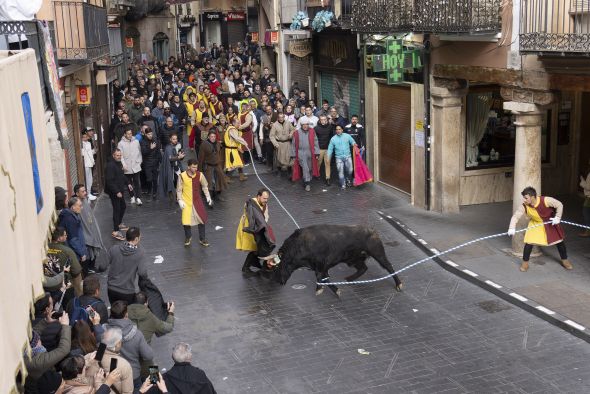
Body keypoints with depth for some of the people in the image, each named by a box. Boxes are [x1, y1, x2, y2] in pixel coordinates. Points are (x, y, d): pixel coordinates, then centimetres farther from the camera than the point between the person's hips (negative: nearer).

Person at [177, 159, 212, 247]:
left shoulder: (200, 175, -9)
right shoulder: (182, 176, -16)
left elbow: (205, 186, 5)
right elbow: (179, 189, -7)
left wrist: (208, 197, -1)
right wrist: (180, 200, -15)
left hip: (197, 201, 2)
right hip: (186, 202, -2)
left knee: (202, 218, 1)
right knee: (186, 220, 2)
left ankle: (202, 239, 17)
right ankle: (188, 237, 29)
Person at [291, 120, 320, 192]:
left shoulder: (312, 132, 3)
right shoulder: (297, 133, -1)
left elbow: (315, 143, 5)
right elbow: (293, 144, 6)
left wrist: (317, 153, -1)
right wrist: (293, 155, 6)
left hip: (310, 153, 3)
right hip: (301, 153, -3)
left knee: (310, 168, 11)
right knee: (305, 168, -12)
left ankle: (306, 182, 28)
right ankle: (307, 184, -11)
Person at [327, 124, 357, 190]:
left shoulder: (347, 136, 4)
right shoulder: (333, 139, 5)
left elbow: (352, 142, 13)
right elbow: (330, 149, 9)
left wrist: (354, 144, -11)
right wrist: (328, 157, 0)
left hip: (347, 156, 0)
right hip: (339, 158, 0)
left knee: (350, 170, -1)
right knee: (340, 171, -4)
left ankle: (348, 180, 29)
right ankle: (343, 185, 9)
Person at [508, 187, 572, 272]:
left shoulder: (545, 200, -35)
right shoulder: (524, 206, -29)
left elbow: (559, 205, -22)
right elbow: (515, 216, -27)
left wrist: (557, 218, -28)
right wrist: (512, 228, -42)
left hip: (550, 222, 0)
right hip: (535, 224, 1)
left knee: (559, 240, 10)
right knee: (529, 242, -12)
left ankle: (565, 260, 33)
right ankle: (525, 263, 7)